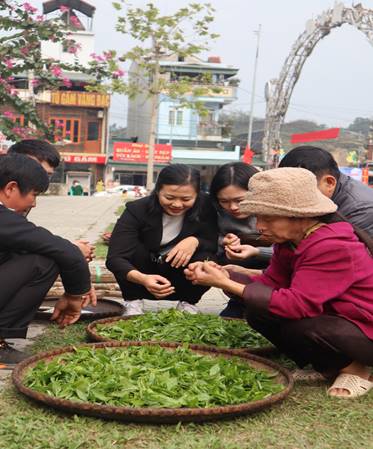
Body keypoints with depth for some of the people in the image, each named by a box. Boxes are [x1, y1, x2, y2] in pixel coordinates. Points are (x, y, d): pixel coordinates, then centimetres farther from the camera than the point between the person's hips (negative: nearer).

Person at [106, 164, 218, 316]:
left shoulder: (206, 207, -19)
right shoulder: (137, 210, -24)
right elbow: (114, 258, -33)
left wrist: (195, 241, -38)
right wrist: (142, 279, -53)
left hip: (180, 284, 1)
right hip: (147, 279, -1)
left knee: (206, 258, -29)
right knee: (132, 248, -30)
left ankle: (188, 302, -1)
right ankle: (133, 302, -9)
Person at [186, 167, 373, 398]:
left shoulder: (333, 247, -27)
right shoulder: (291, 241, 2)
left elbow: (297, 304, -32)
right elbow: (270, 282, 0)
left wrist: (227, 285, -29)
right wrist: (223, 274, -17)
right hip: (332, 318, 9)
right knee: (258, 312, -4)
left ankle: (353, 368, -5)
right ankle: (330, 367, 2)